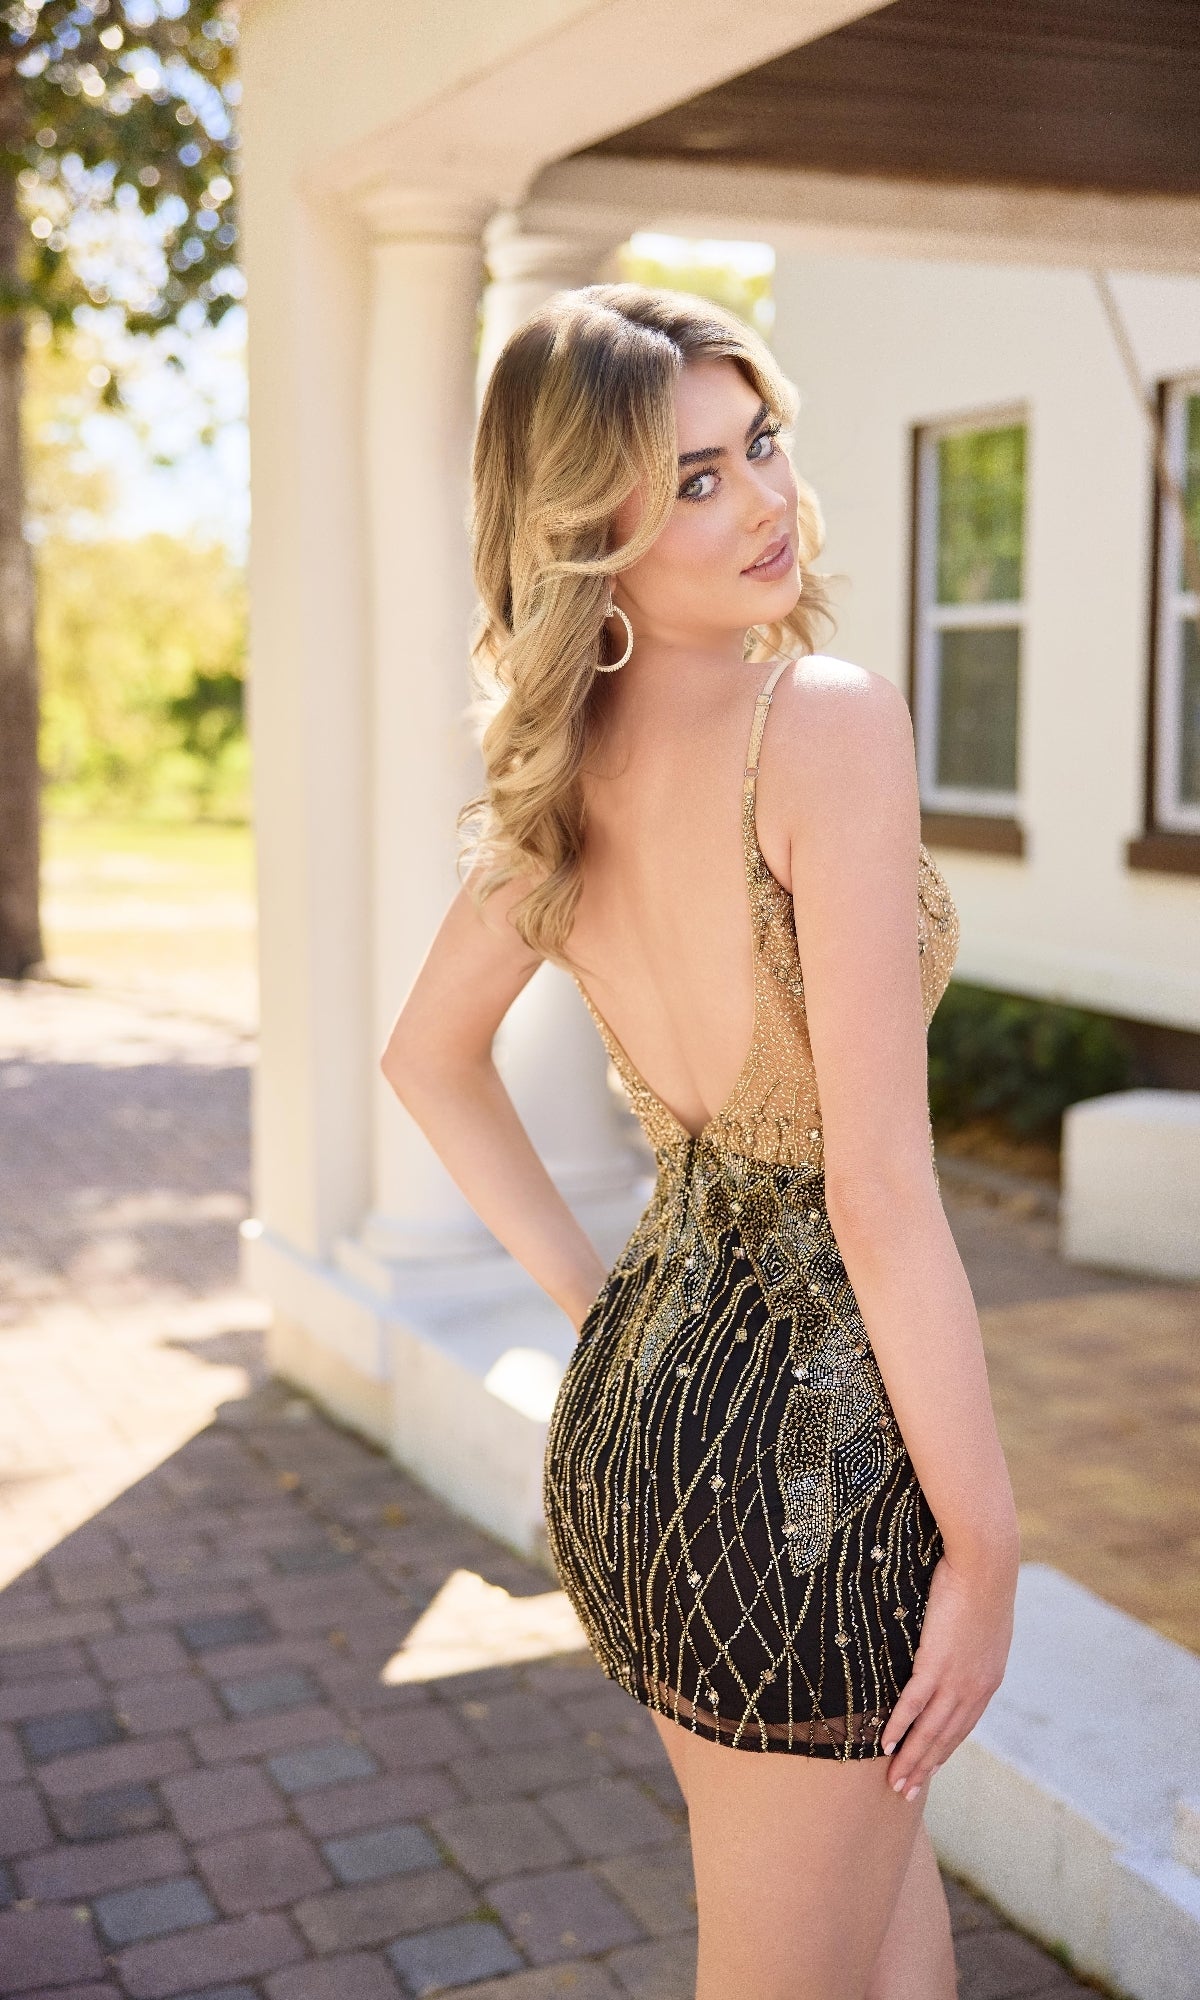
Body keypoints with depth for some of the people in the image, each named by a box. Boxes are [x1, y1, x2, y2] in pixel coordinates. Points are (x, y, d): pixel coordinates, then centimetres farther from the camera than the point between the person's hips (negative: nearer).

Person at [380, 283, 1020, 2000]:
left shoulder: (565, 768, 3)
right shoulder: (833, 720, -21)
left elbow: (428, 1056, 16)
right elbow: (878, 1189, -24)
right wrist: (986, 1550, -14)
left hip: (625, 1404, 8)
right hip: (804, 1433, -8)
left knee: (886, 1860, 31)